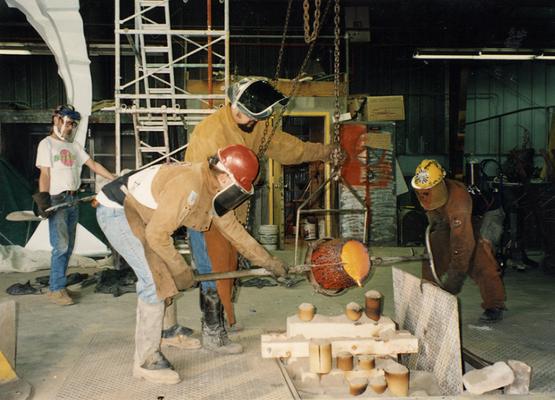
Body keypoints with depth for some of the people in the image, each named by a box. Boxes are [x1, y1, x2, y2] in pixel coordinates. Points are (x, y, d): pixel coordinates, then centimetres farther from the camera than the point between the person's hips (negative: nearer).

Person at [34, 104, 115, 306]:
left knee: (69, 246, 7)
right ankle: (56, 289, -4)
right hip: (56, 199, -7)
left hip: (73, 199, 7)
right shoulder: (47, 144, 0)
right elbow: (44, 174, -6)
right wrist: (43, 201, -14)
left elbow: (93, 165, 13)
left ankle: (57, 286, 15)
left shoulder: (74, 145, 16)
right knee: (61, 246, -12)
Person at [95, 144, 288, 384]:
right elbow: (157, 235, -26)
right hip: (115, 209, -10)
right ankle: (146, 361, -8)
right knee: (155, 279, -17)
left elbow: (233, 230, 10)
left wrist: (269, 262, 13)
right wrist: (180, 270, -14)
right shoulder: (189, 185, -30)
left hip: (137, 212, 10)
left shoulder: (215, 191, 0)